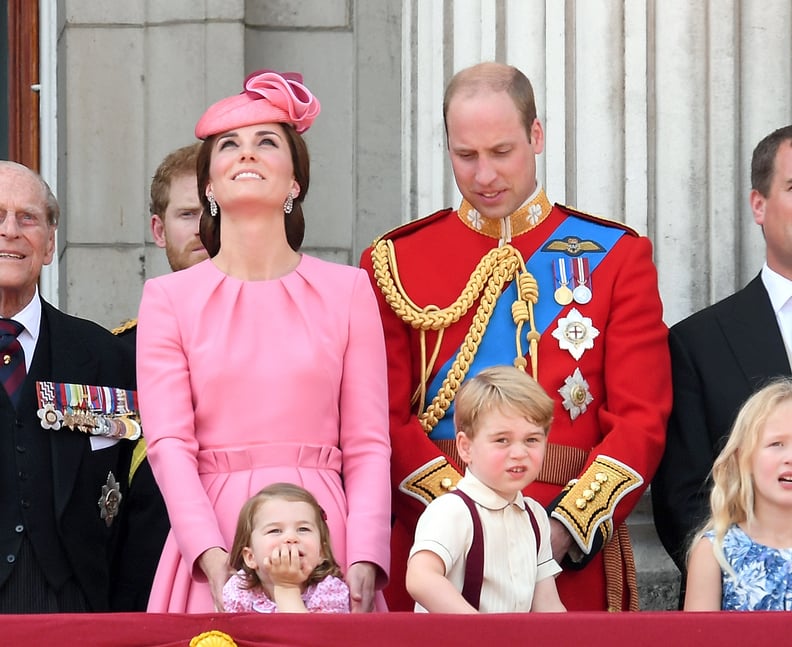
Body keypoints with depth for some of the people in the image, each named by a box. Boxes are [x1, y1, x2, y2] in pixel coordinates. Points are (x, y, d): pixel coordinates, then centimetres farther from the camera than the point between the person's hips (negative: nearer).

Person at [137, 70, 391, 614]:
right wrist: (212, 557, -17)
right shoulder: (168, 298, 8)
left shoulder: (348, 290, 9)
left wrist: (365, 561, -10)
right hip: (211, 535, 0)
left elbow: (368, 445, 5)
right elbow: (169, 442, -2)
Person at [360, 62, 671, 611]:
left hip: (574, 559, 0)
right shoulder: (394, 262, 5)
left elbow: (642, 419, -2)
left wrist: (566, 527, -16)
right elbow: (385, 420, -2)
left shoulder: (617, 257, 5)